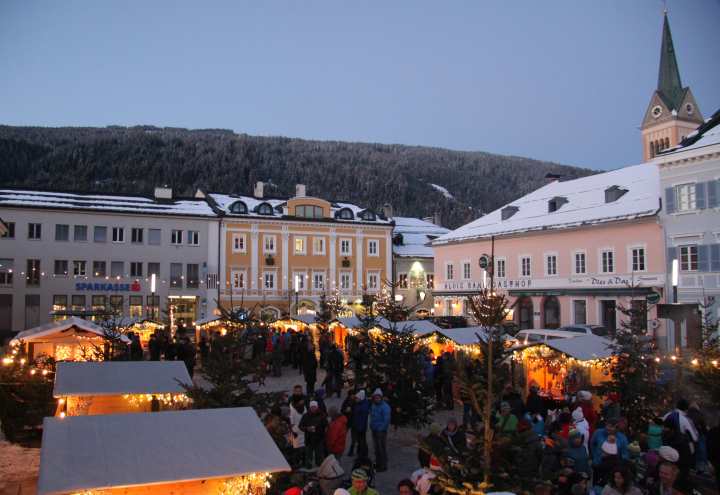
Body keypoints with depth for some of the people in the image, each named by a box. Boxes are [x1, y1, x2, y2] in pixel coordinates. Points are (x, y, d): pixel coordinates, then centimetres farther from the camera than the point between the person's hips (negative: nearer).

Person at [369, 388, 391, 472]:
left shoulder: (385, 407, -16)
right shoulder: (373, 405, 8)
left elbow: (387, 419, -19)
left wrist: (381, 428, -17)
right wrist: (372, 426, 11)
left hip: (381, 430, -8)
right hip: (374, 430, 8)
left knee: (382, 449, -2)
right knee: (376, 448, 17)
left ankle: (383, 466, 7)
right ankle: (378, 463, 30)